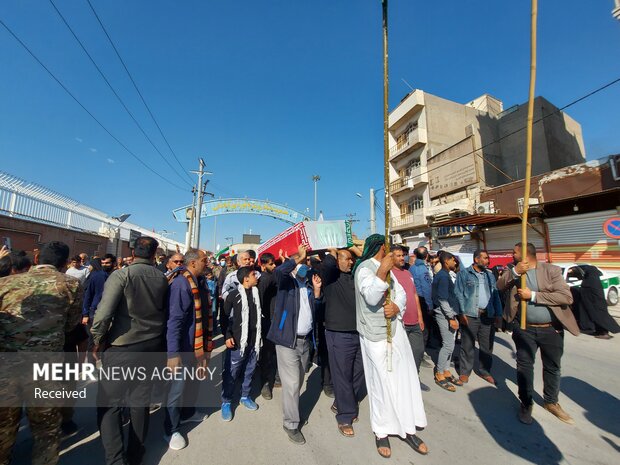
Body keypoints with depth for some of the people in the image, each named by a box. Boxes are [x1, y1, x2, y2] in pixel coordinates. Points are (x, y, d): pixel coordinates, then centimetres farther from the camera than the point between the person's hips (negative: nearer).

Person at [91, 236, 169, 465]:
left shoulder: (121, 275, -13)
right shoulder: (161, 278, -2)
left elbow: (103, 314, -19)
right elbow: (165, 311, 4)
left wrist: (98, 342, -3)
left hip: (122, 347, -4)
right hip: (151, 347, 5)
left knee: (109, 404, 11)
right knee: (141, 401, 18)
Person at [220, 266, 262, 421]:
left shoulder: (256, 292, 3)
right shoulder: (234, 295, -10)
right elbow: (225, 317, -3)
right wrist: (227, 336, -10)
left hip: (254, 340, 5)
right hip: (237, 341, -4)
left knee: (249, 371, 16)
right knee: (231, 373, 7)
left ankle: (245, 396, 36)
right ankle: (226, 402, 27)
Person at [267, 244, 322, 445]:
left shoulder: (307, 287, 12)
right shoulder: (287, 280, -7)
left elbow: (314, 309, 9)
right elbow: (278, 270, -31)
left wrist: (316, 289, -3)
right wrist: (298, 257, -22)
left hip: (305, 340, 7)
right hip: (287, 340, -7)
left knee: (299, 381, 21)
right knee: (291, 384, 2)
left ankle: (292, 409, 42)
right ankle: (291, 424, 21)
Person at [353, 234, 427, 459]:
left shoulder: (387, 268, 13)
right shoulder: (363, 268, -14)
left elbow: (401, 293, 7)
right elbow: (371, 298, -26)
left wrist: (396, 307, -13)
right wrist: (382, 271, -36)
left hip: (396, 329, 7)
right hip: (376, 334, -7)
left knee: (405, 380, 13)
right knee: (383, 383, 6)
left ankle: (408, 428, 30)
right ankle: (381, 432, 26)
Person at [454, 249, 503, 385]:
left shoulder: (490, 275, 13)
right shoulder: (464, 274, -3)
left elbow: (495, 295, 15)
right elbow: (459, 294, -6)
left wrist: (498, 314, 8)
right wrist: (462, 313, -12)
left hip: (488, 315, 5)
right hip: (470, 315, -5)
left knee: (487, 346, 13)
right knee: (467, 345, 3)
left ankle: (485, 371, 30)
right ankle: (464, 371, 17)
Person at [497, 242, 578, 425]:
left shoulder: (551, 270, -8)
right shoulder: (513, 270, 0)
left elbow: (567, 297, -15)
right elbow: (499, 286, -12)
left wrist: (533, 295, -19)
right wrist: (515, 272, -24)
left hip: (551, 329, 0)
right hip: (524, 329, 1)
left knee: (553, 367, 18)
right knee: (524, 366, 7)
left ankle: (551, 402, 40)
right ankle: (526, 403, 26)